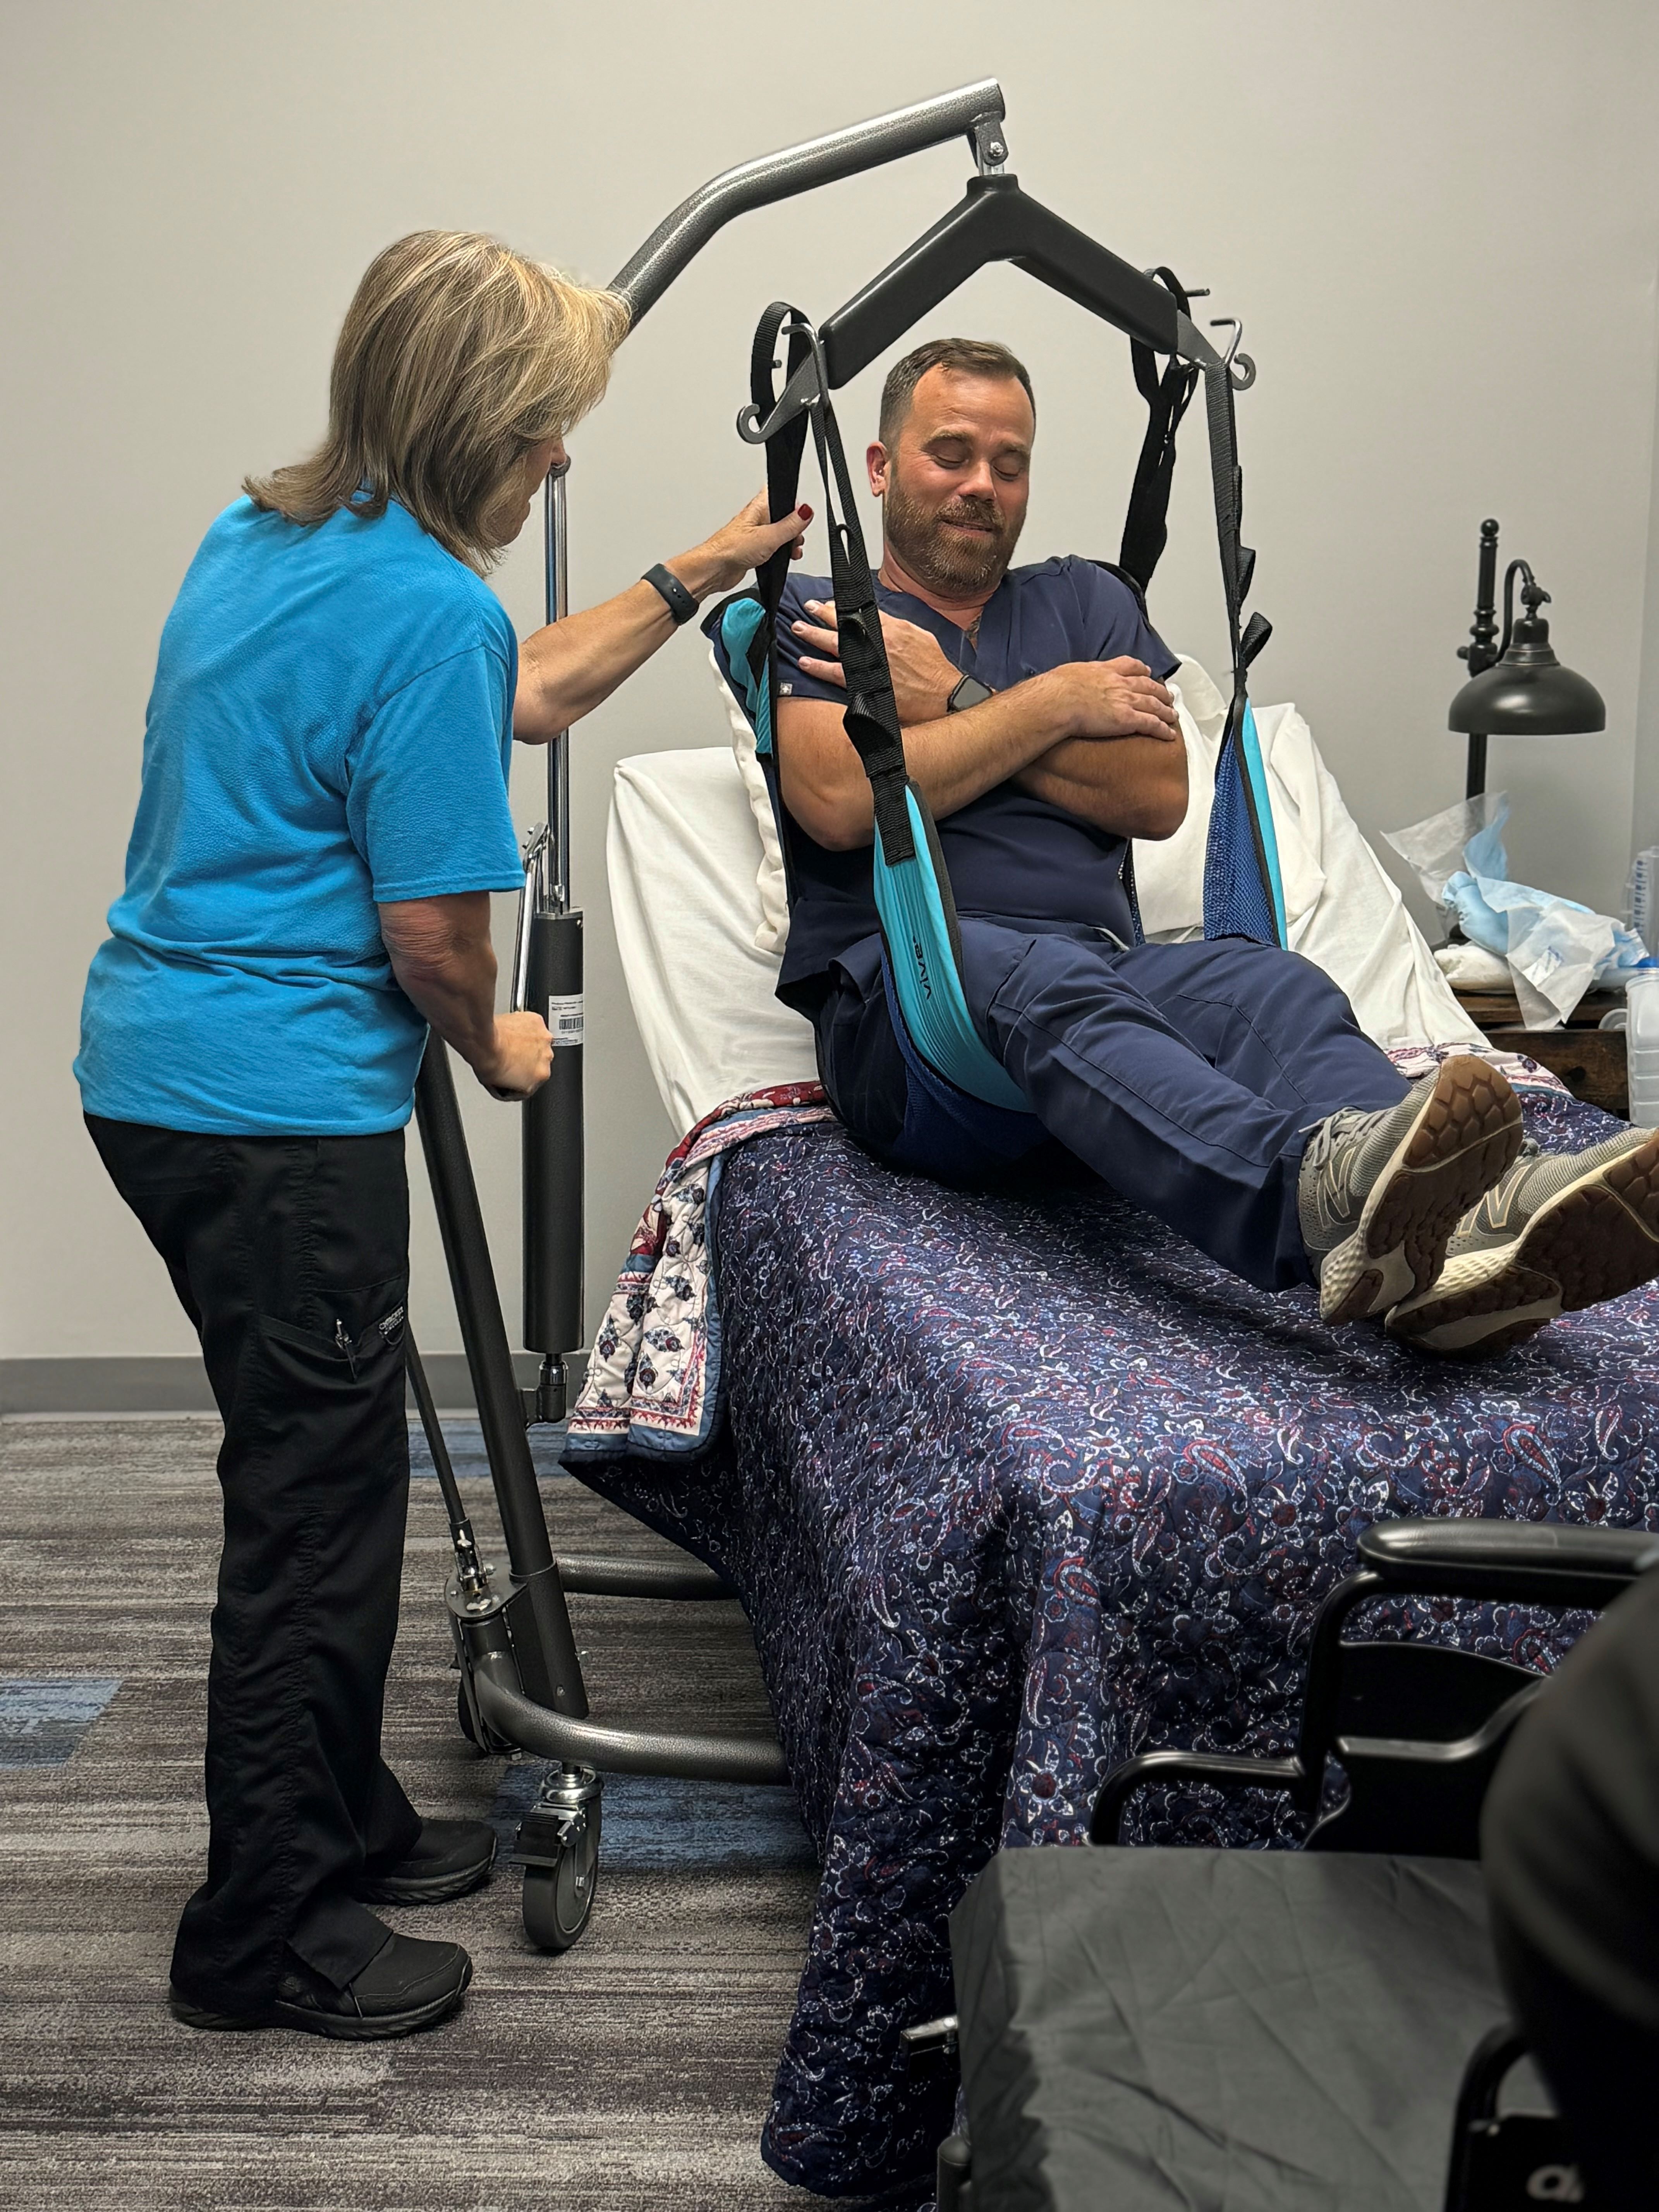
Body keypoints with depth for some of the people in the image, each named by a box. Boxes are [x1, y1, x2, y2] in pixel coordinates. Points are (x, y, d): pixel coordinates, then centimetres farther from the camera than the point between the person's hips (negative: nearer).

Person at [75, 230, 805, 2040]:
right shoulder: (428, 612, -18)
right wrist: (496, 1050, 4)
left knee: (318, 1473, 20)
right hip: (277, 1104, -10)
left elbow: (520, 696, 23)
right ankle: (263, 1940, 17)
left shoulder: (264, 536, 13)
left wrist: (697, 574, 22)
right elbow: (434, 937, -16)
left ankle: (338, 1821, 37)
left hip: (153, 1061, 10)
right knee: (317, 1502, 2)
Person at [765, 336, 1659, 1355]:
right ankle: (1318, 1186, -66)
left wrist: (950, 701, 4)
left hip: (1108, 967, 4)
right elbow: (840, 801, -7)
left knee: (1267, 985, -30)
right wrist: (1055, 704, 1)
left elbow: (1159, 796, 9)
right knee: (1048, 981, -39)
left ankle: (1466, 1218, -59)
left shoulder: (1085, 599, 26)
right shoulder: (812, 620, 15)